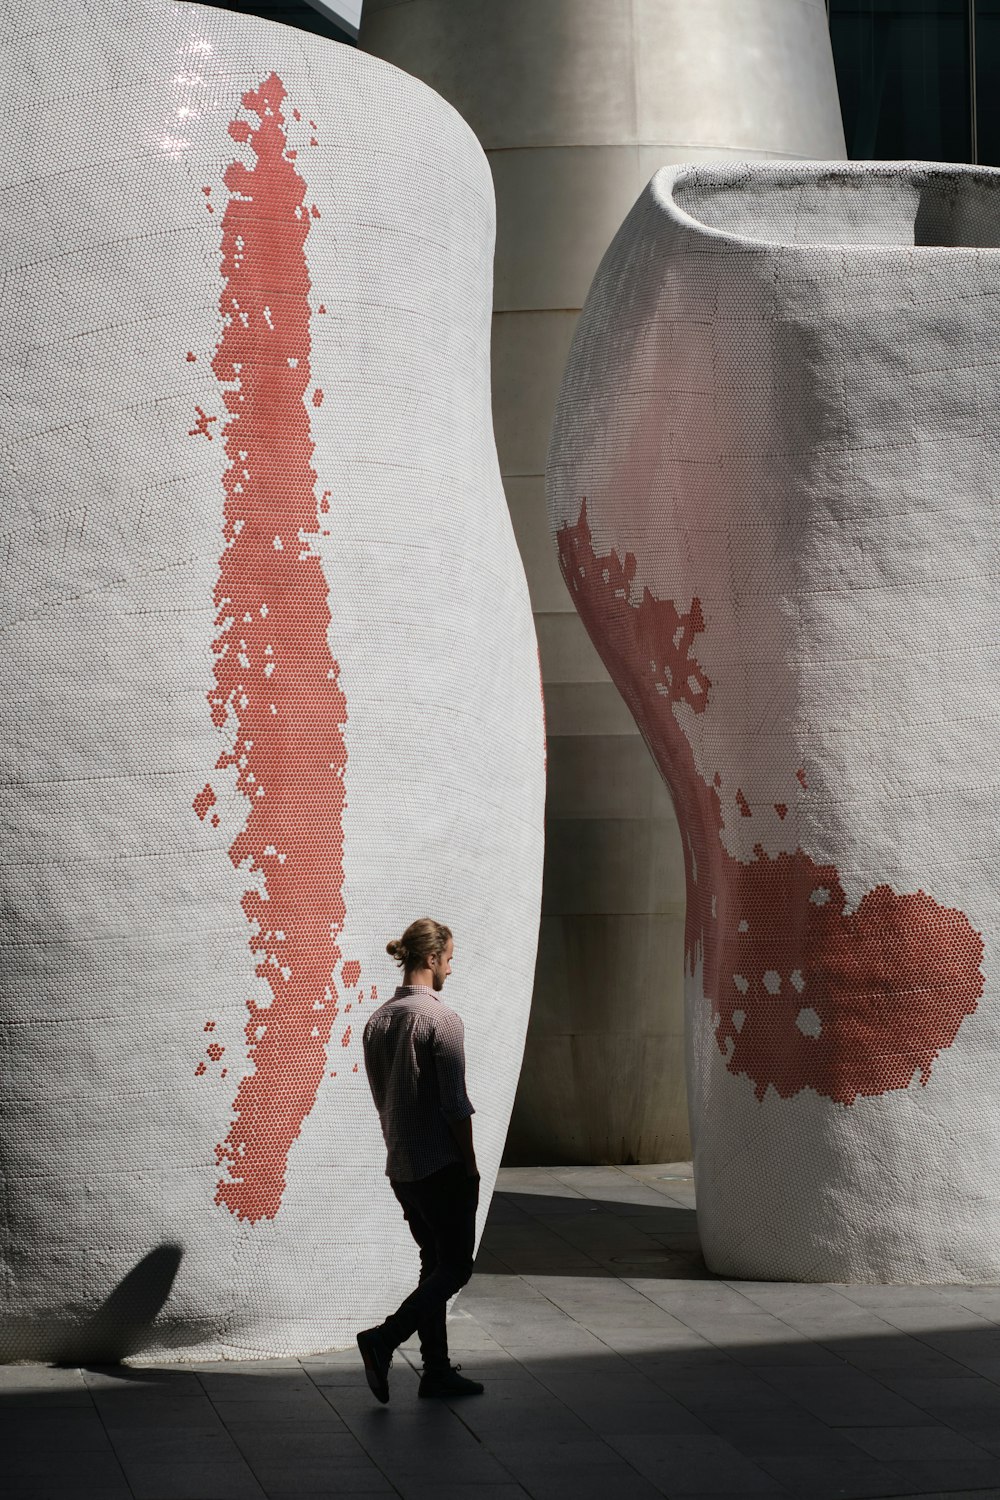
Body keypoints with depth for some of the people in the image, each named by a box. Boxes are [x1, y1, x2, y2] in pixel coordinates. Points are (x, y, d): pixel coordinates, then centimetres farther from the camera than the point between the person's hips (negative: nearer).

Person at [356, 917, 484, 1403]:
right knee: (455, 1265, 2)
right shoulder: (441, 1018, -16)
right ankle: (384, 1338, -12)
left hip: (400, 1166, 8)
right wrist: (470, 1163, -7)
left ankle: (436, 1370, 16)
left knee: (435, 1262, 15)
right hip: (443, 1165, -8)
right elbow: (455, 1103, -16)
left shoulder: (377, 1020, 7)